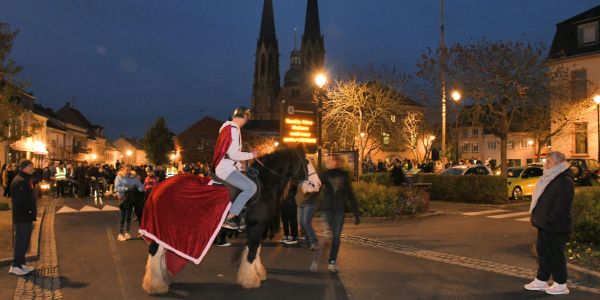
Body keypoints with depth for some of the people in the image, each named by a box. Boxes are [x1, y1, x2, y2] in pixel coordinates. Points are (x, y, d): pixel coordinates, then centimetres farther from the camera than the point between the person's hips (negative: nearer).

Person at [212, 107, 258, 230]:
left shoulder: (228, 127, 17)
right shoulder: (233, 130, -15)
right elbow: (233, 154, -23)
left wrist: (239, 164, 20)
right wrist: (251, 155, -10)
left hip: (224, 167, 11)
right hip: (226, 169, -11)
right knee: (251, 187, -23)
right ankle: (229, 218, -23)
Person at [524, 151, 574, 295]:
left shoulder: (564, 182, -17)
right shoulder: (550, 179, 14)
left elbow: (562, 207, -23)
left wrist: (548, 220, -21)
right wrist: (538, 217, 13)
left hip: (555, 227, -10)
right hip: (544, 225, 10)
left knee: (555, 254, 0)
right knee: (543, 252, 15)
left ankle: (560, 285, 13)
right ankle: (541, 281, 25)